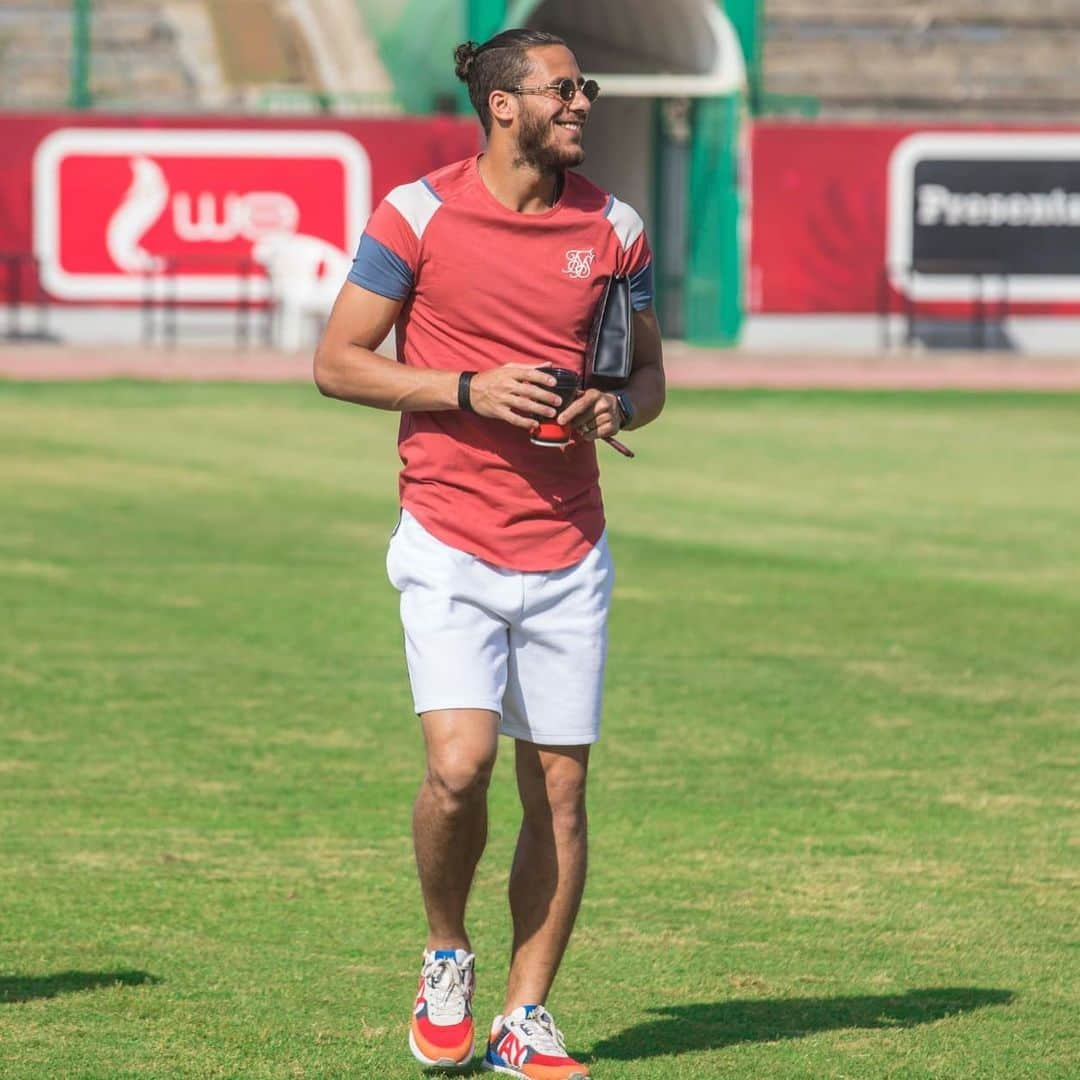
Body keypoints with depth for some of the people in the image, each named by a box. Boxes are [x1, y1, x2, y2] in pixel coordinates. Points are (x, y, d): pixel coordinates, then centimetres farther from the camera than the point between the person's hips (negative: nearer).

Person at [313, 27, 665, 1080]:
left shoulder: (613, 226, 6)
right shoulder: (417, 213, -4)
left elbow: (648, 370, 17)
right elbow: (337, 361, -1)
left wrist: (619, 408, -7)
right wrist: (470, 389, -13)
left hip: (567, 555, 3)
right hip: (451, 546, -3)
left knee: (558, 788, 2)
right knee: (458, 765, -18)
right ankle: (445, 956, 10)